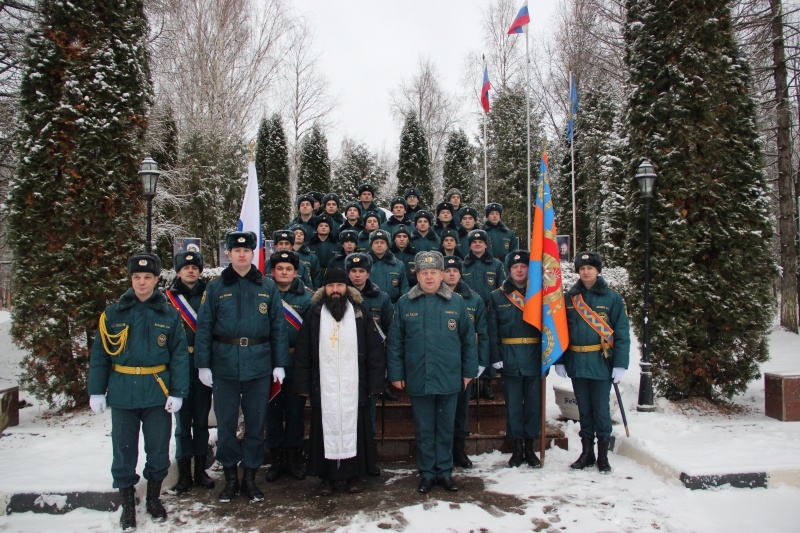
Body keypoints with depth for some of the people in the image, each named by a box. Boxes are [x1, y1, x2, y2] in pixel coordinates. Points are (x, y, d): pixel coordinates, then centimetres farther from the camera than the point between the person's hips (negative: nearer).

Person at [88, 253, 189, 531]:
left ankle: (154, 497, 32)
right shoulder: (113, 313, -1)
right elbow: (99, 354, 2)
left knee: (158, 448, 10)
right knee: (124, 450, 10)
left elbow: (180, 355, -3)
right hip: (122, 392, 0)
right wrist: (96, 391, -1)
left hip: (158, 392, 0)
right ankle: (127, 504, 28)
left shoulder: (169, 315, -2)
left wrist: (177, 392, -8)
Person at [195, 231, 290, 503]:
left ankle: (250, 476, 25)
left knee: (256, 424, 10)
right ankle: (230, 477, 25)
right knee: (226, 424, 8)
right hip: (224, 365, 0)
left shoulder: (268, 286, 2)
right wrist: (203, 364, -6)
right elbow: (204, 327, 0)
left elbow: (278, 326, 2)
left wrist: (280, 363, -2)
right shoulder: (216, 287, 1)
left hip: (259, 365, 1)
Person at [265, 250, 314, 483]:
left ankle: (294, 458, 23)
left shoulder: (307, 297, 0)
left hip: (297, 363, 0)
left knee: (295, 411, 9)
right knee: (273, 412, 9)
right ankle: (276, 459, 22)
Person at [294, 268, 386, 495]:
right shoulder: (313, 315, 6)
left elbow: (375, 351, 4)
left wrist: (375, 384, 0)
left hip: (354, 388, 0)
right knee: (326, 429, 5)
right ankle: (326, 476, 20)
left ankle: (354, 475, 21)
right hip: (323, 388, 0)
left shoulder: (362, 314, 4)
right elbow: (302, 353, 7)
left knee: (353, 429, 6)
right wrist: (303, 385, 3)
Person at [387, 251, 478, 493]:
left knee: (446, 429, 13)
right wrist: (396, 373, -2)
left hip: (449, 379, 0)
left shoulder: (457, 302, 0)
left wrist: (469, 371, 3)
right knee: (424, 430, 12)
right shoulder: (405, 304, -1)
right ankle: (427, 473, 26)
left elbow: (468, 339, 4)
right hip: (418, 380, 0)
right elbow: (395, 342, 1)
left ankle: (445, 471, 28)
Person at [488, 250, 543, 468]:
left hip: (534, 358, 1)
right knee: (513, 405, 7)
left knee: (534, 404, 9)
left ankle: (530, 448, 23)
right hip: (510, 360, -1)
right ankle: (517, 448, 20)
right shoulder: (498, 296, 3)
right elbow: (493, 330, -1)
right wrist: (496, 358, -9)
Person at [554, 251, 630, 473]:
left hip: (601, 363, -3)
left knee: (601, 410, 6)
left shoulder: (612, 298, -3)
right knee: (584, 410, 13)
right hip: (576, 362, 3)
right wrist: (559, 360, 0)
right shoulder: (569, 297, 5)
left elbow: (622, 333, -5)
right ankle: (586, 452, 25)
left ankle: (603, 455, 20)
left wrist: (620, 364, -11)